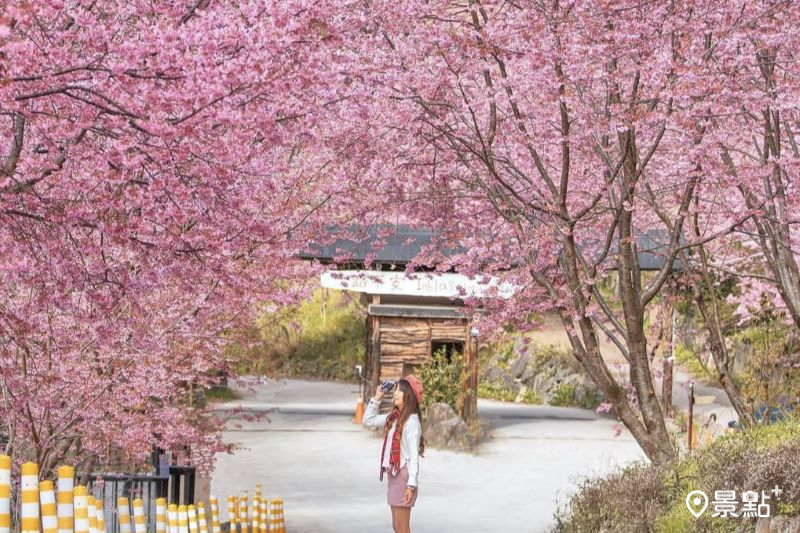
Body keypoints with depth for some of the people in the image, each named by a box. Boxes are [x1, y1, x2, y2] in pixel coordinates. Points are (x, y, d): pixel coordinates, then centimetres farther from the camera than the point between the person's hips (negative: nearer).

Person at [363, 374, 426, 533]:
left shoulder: (411, 420, -14)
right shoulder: (393, 417, 10)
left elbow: (414, 454, -17)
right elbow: (369, 421, 23)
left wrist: (412, 484, -20)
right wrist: (376, 399, 11)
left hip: (403, 475, -9)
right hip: (393, 474, 9)